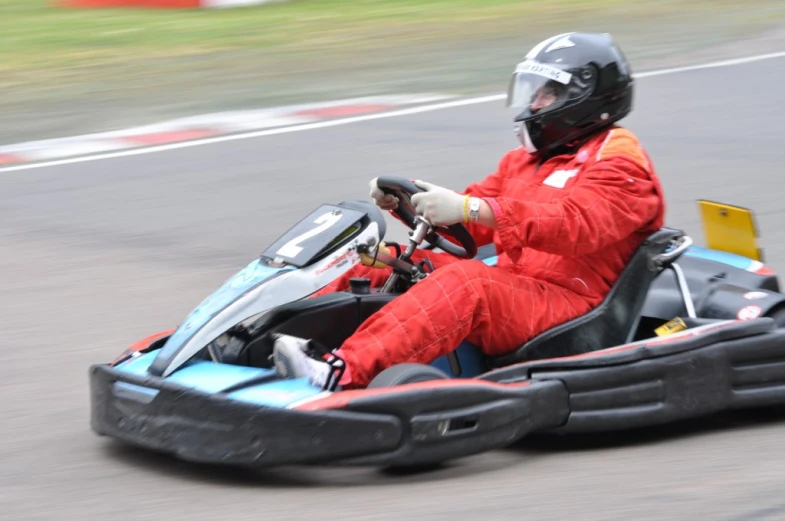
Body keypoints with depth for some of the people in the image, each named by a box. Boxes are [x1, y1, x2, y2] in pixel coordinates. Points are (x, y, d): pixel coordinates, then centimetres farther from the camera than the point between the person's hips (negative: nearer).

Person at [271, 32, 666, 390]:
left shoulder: (619, 161, -4)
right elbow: (467, 227, 18)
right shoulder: (527, 160, 24)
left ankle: (342, 374, -52)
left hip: (566, 303, -9)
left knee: (466, 282, -35)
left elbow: (576, 225, -22)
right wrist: (406, 204, -3)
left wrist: (469, 208, -31)